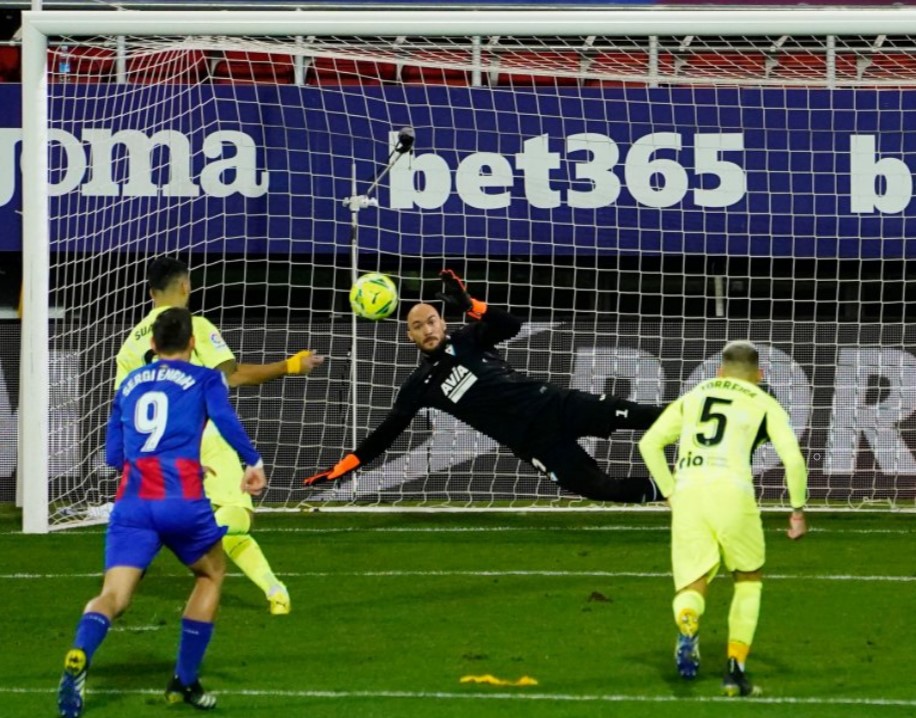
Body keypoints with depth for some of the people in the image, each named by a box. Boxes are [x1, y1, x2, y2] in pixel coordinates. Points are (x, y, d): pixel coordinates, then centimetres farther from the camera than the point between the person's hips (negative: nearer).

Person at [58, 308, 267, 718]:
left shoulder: (129, 384, 22)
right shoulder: (205, 380, 11)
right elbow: (224, 418, -11)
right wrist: (253, 462, -11)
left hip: (131, 502, 2)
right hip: (182, 500, -2)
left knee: (113, 595, -9)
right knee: (211, 574, 25)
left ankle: (79, 657, -43)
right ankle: (184, 683, 23)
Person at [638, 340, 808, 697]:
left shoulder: (692, 397, 26)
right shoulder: (764, 405, 16)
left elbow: (649, 443, 21)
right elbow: (793, 458, 5)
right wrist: (798, 510, 15)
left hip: (687, 493, 2)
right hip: (730, 491, -2)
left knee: (691, 589, 6)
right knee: (749, 580, 21)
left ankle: (687, 625, -32)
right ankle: (735, 668, 11)